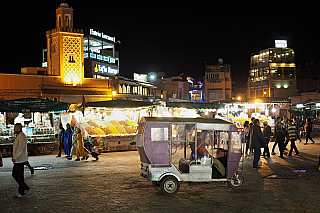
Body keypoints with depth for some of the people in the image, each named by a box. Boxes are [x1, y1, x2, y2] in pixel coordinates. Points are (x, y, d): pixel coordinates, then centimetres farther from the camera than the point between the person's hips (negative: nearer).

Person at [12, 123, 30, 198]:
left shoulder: (22, 136, -17)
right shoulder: (18, 136, 16)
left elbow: (20, 148, -24)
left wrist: (15, 157, -26)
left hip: (20, 160, -10)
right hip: (17, 160, 10)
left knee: (19, 176, -3)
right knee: (14, 174, 13)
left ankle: (21, 193, 5)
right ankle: (25, 188, 20)